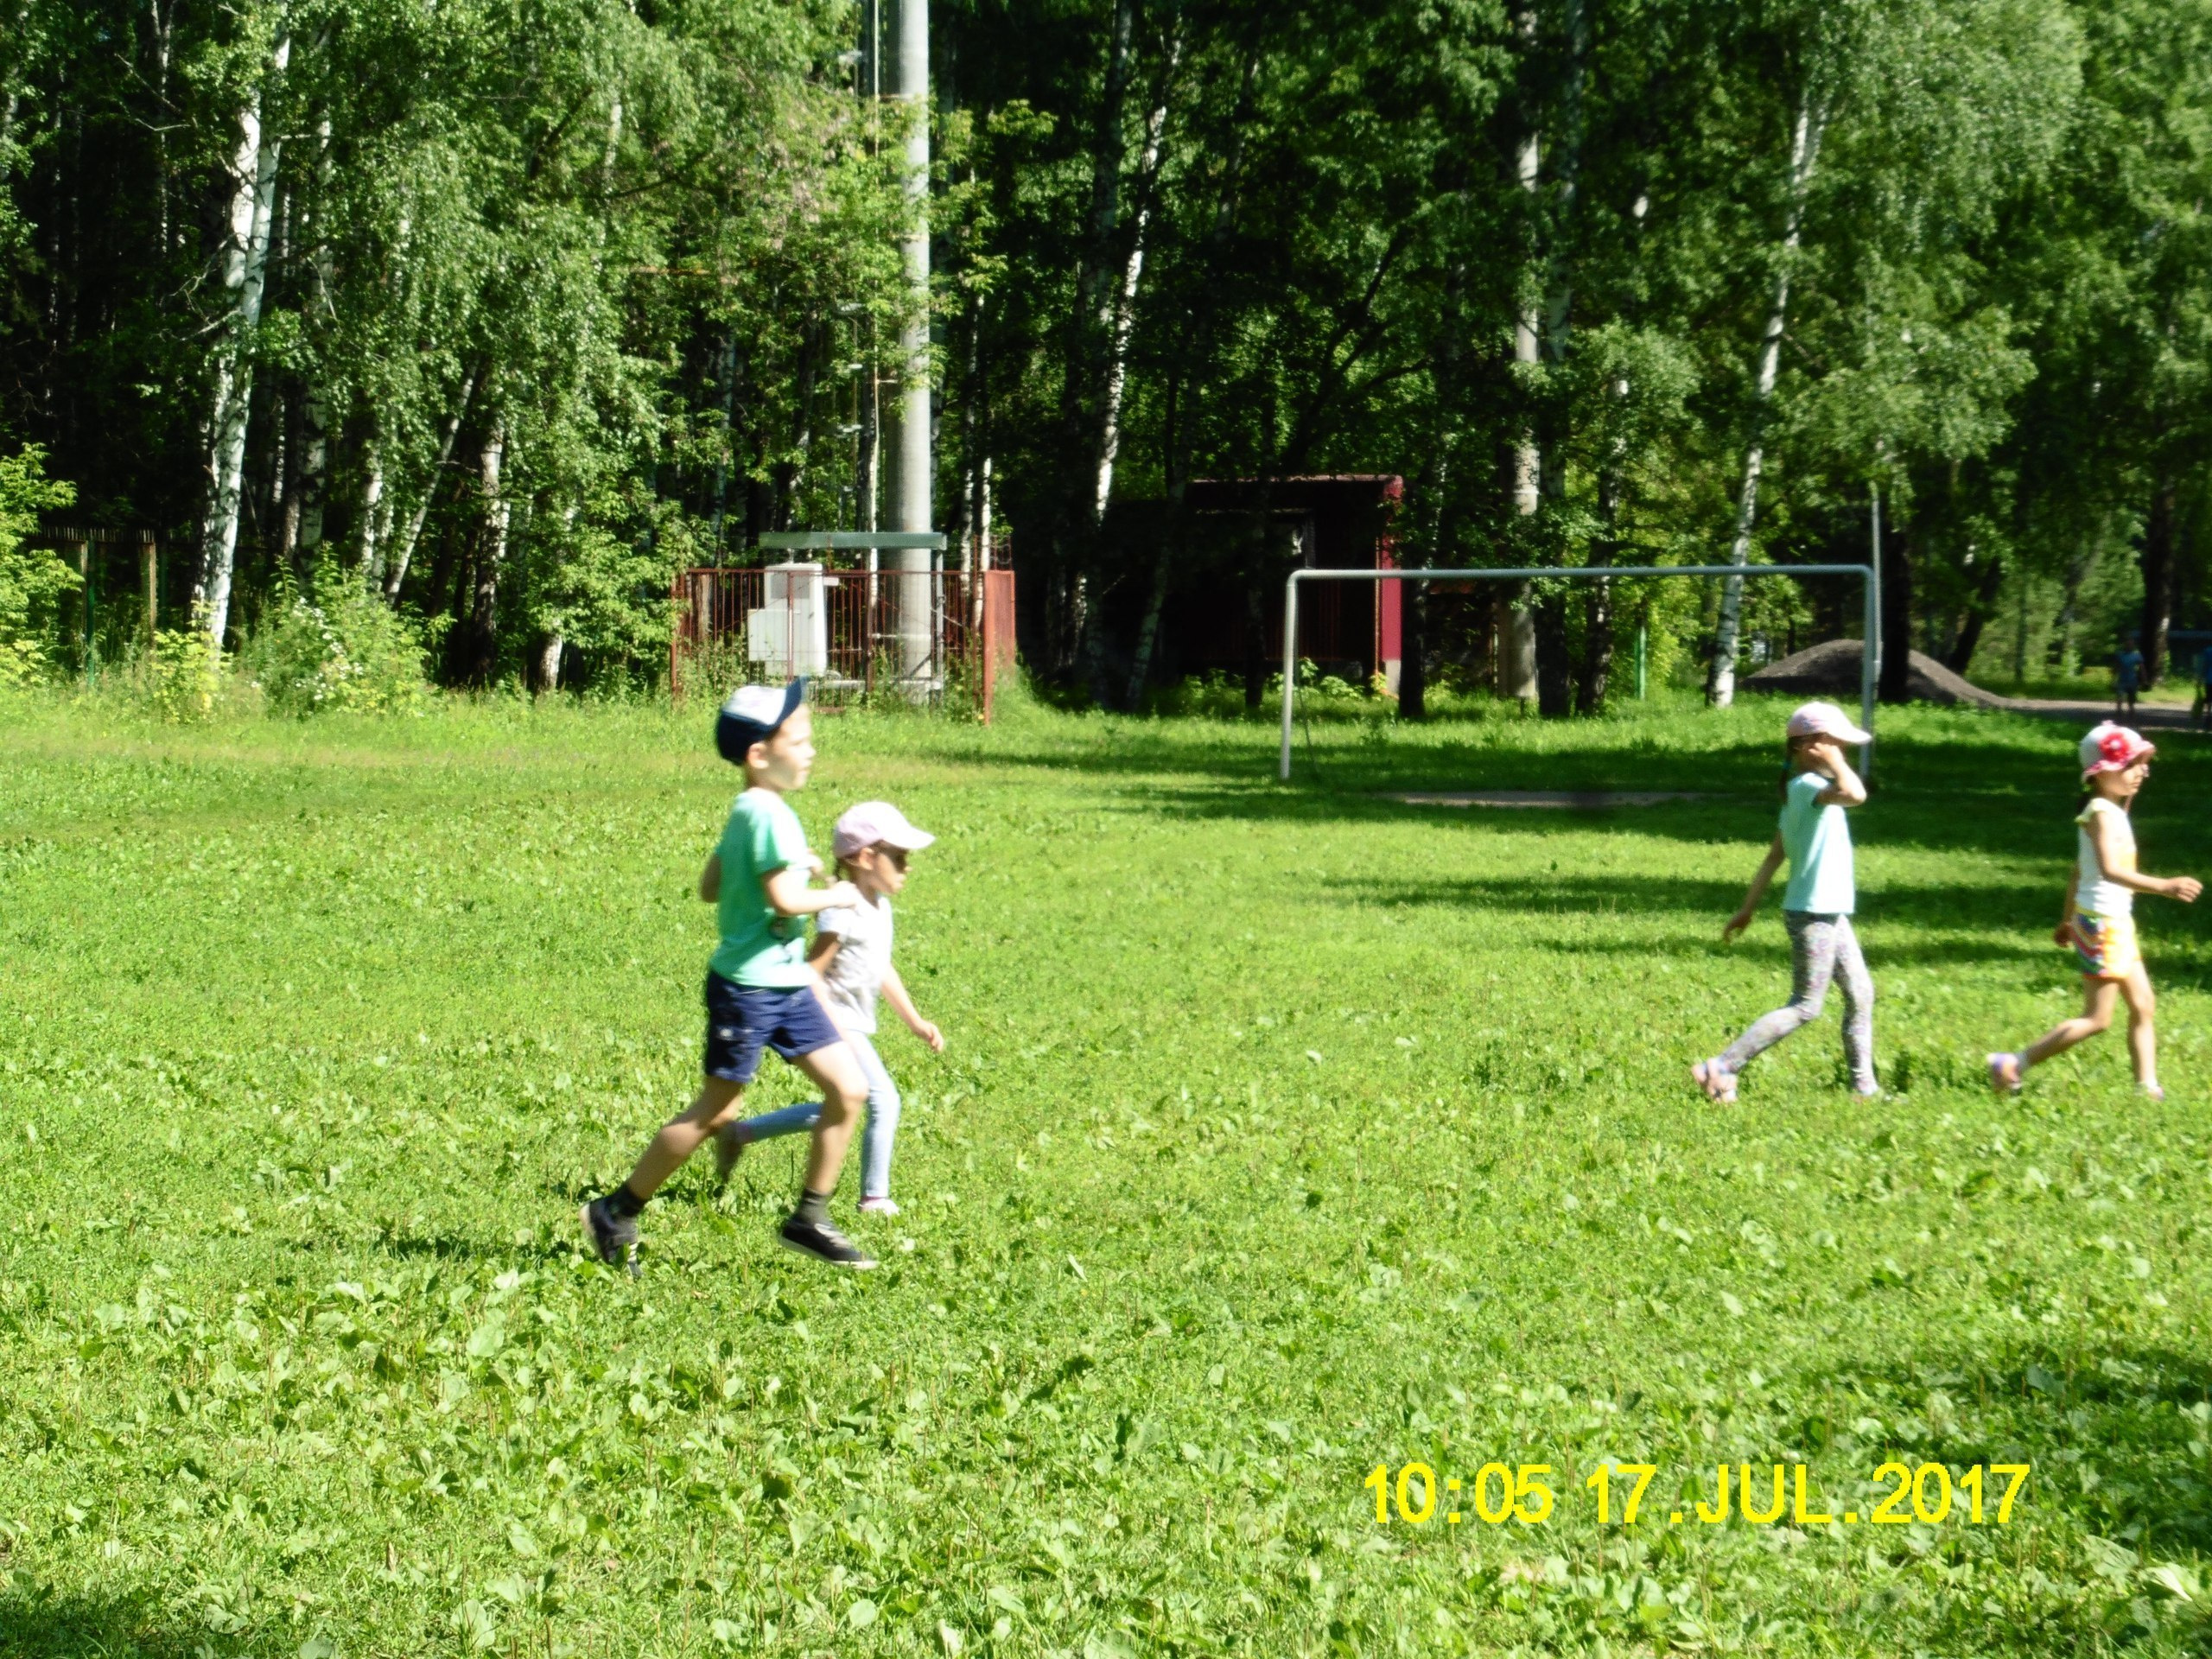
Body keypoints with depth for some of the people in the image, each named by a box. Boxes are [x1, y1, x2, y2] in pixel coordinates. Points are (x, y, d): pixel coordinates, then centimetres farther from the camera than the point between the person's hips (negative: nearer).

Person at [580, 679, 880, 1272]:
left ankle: (810, 1219, 11)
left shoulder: (745, 813, 11)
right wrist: (835, 895, -11)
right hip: (748, 986, -10)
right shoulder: (768, 814, -19)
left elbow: (710, 887, 17)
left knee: (849, 1089, 4)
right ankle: (616, 1213, 13)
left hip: (787, 984, 10)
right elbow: (784, 898, -28)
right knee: (714, 1111, 0)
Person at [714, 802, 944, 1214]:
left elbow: (883, 969, 22)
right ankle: (875, 1197, -3)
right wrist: (834, 1028, -28)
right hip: (836, 1022, -10)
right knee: (883, 1100, -13)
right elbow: (810, 974, -22)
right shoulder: (842, 912, -19)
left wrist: (914, 1021, 21)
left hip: (854, 1025, 10)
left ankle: (739, 1133, 25)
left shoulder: (880, 907, 11)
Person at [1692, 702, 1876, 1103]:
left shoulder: (1799, 789, 12)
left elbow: (1775, 855, 16)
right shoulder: (1808, 786, -19)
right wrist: (1835, 763, -22)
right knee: (1805, 1006, -4)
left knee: (1861, 995, 14)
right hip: (1813, 915, -10)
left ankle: (1864, 1088, 20)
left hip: (1830, 913, 10)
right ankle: (1719, 1069, -4)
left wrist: (1749, 907, 18)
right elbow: (1855, 795, -40)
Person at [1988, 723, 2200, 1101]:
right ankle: (2013, 1066, -3)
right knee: (2097, 1018, -5)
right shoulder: (2102, 813, -18)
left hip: (2117, 925, 10)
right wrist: (2164, 886, -39)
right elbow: (2109, 869, -33)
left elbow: (2078, 872, 20)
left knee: (2142, 1007, 11)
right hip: (2103, 924, -10)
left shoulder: (2112, 812, 12)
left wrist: (2067, 919, 28)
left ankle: (2148, 1086, 14)